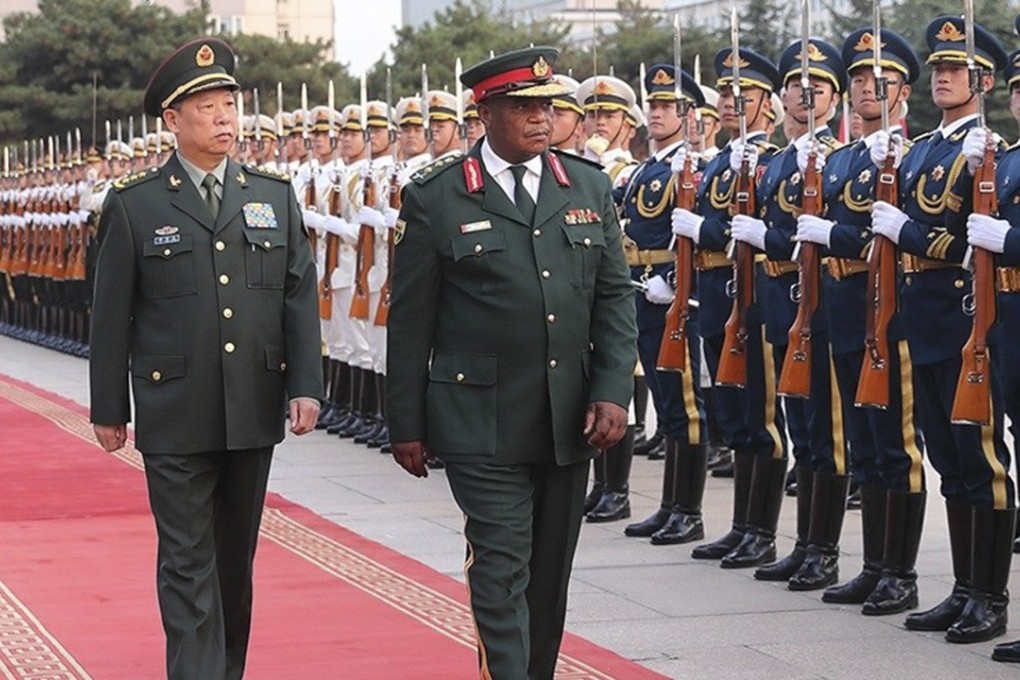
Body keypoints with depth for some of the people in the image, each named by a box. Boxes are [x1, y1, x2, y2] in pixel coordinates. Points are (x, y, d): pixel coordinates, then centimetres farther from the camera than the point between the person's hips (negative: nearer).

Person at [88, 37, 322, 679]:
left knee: (236, 557, 14)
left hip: (255, 413, 3)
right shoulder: (134, 206, -2)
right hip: (174, 418, -3)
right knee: (188, 563, -3)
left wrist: (306, 386, -4)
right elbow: (112, 314, 1)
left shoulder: (275, 197, 7)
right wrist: (110, 408, 1)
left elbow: (301, 297, 6)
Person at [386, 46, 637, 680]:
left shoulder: (589, 187, 8)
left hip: (569, 424, 4)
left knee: (550, 579, 12)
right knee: (502, 575, -8)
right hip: (483, 427, -4)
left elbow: (615, 297, 9)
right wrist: (407, 425, 0)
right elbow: (411, 319, -1)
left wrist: (614, 392, -3)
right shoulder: (436, 197, -4)